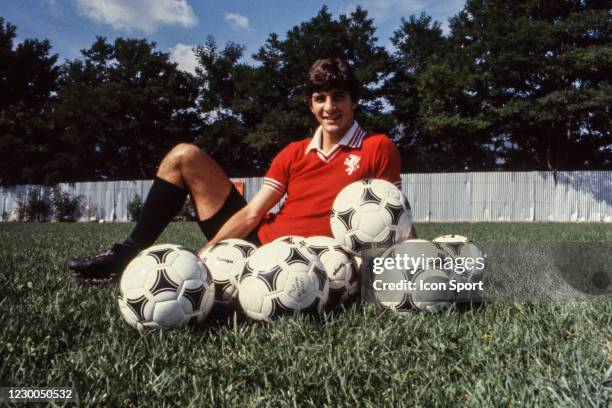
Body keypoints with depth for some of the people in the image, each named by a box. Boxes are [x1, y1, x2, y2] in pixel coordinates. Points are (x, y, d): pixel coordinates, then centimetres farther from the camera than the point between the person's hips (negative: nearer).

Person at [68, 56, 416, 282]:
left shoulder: (378, 148, -2)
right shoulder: (292, 154, 10)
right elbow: (252, 213, 2)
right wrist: (202, 256, -9)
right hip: (257, 241, 6)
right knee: (185, 156, 3)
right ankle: (129, 254, 5)